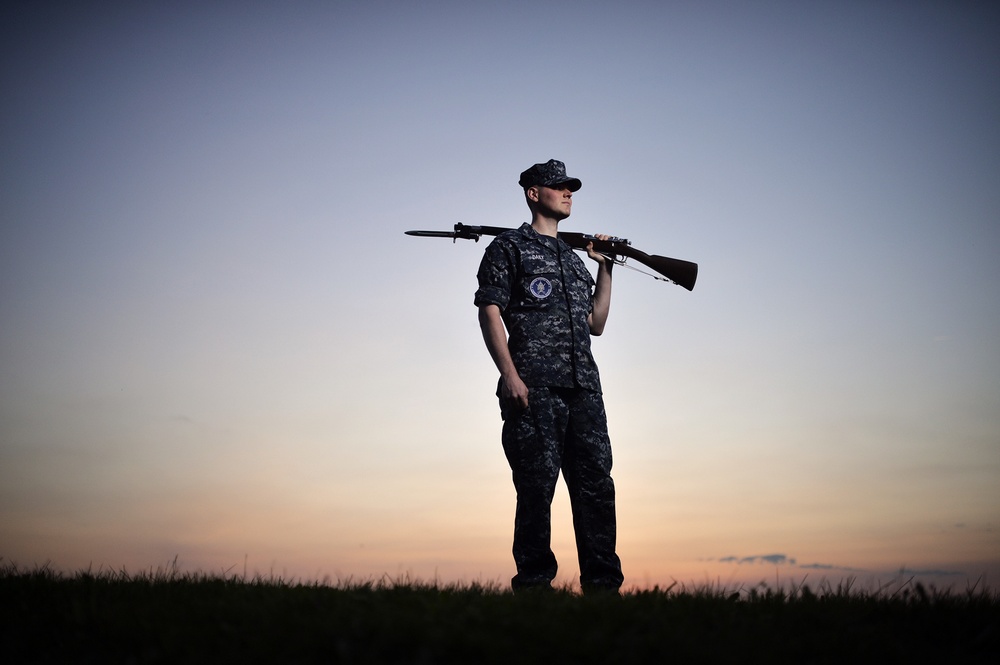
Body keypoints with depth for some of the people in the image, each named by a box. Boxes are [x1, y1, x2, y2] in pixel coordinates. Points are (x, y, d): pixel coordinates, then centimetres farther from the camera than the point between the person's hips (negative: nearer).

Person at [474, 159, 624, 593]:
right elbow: (490, 312, -3)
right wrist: (509, 375, -15)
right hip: (534, 386, -6)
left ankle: (603, 585, 7)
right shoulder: (509, 247, 8)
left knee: (596, 484, 2)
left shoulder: (574, 258, 27)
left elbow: (596, 324, 26)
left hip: (583, 386, 6)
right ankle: (533, 584, 2)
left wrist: (606, 268, 21)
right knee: (537, 485, -6)